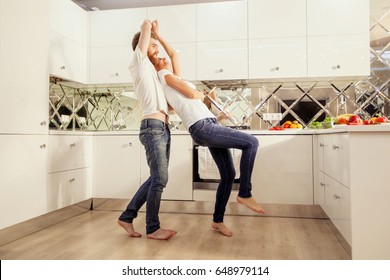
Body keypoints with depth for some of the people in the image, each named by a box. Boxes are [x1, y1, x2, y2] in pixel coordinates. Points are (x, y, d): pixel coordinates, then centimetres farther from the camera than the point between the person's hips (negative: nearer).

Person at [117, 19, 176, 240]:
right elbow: (147, 25, 4)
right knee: (160, 178, -8)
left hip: (163, 129, 9)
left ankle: (127, 217, 18)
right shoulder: (139, 63, 4)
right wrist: (150, 26, 23)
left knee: (157, 178, 8)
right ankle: (153, 228, 5)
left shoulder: (152, 70, 27)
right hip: (153, 127, -9)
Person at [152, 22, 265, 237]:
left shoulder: (175, 77, 27)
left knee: (228, 174, 8)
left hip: (210, 127, 9)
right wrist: (201, 95, 16)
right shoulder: (165, 75, 4)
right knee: (251, 142, -18)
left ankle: (217, 220, 20)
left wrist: (158, 36, 41)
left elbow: (174, 54, 38)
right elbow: (193, 94, -5)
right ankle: (244, 194, -7)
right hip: (202, 128, -9)